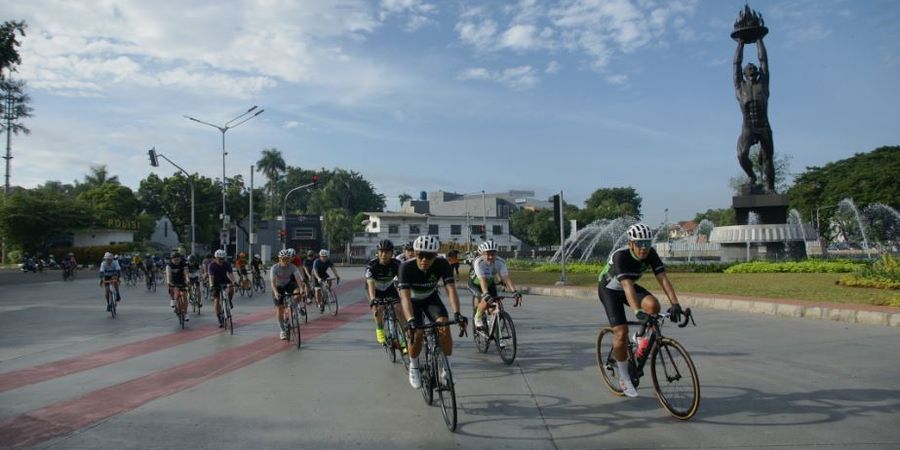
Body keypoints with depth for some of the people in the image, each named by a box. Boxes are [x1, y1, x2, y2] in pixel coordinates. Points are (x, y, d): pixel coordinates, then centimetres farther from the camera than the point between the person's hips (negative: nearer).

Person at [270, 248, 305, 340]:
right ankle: (283, 331, 10)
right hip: (278, 287, -1)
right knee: (279, 309, -4)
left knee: (297, 294, -32)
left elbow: (298, 278, -34)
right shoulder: (275, 268, -26)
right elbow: (273, 281, -37)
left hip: (288, 284, 1)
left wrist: (301, 288, -52)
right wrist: (275, 292, -53)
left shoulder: (292, 267, -22)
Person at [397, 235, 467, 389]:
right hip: (413, 300, -1)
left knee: (444, 327, -22)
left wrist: (457, 314, -51)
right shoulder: (406, 267, -34)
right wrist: (410, 320, -58)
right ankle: (413, 367, 8)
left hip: (431, 298, 2)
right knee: (417, 333, -21)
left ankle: (447, 366, -3)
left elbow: (451, 290, -35)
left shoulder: (442, 264, -29)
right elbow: (405, 296, -42)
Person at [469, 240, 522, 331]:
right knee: (486, 301, -27)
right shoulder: (478, 262, -35)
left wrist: (514, 292, -44)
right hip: (475, 283, -4)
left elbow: (506, 277, -32)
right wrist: (486, 294, -58)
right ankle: (478, 318, 0)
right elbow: (482, 280, -45)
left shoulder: (500, 262, -26)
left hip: (490, 282, 4)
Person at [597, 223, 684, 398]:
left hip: (631, 287, 5)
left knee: (653, 305, -27)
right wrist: (638, 312, -57)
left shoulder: (651, 254, -20)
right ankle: (624, 378, 3)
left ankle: (643, 338, 2)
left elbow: (663, 278, -27)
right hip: (609, 290, -5)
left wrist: (675, 304, -39)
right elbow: (627, 286, -45)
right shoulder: (620, 256, -35)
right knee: (621, 333, -16)